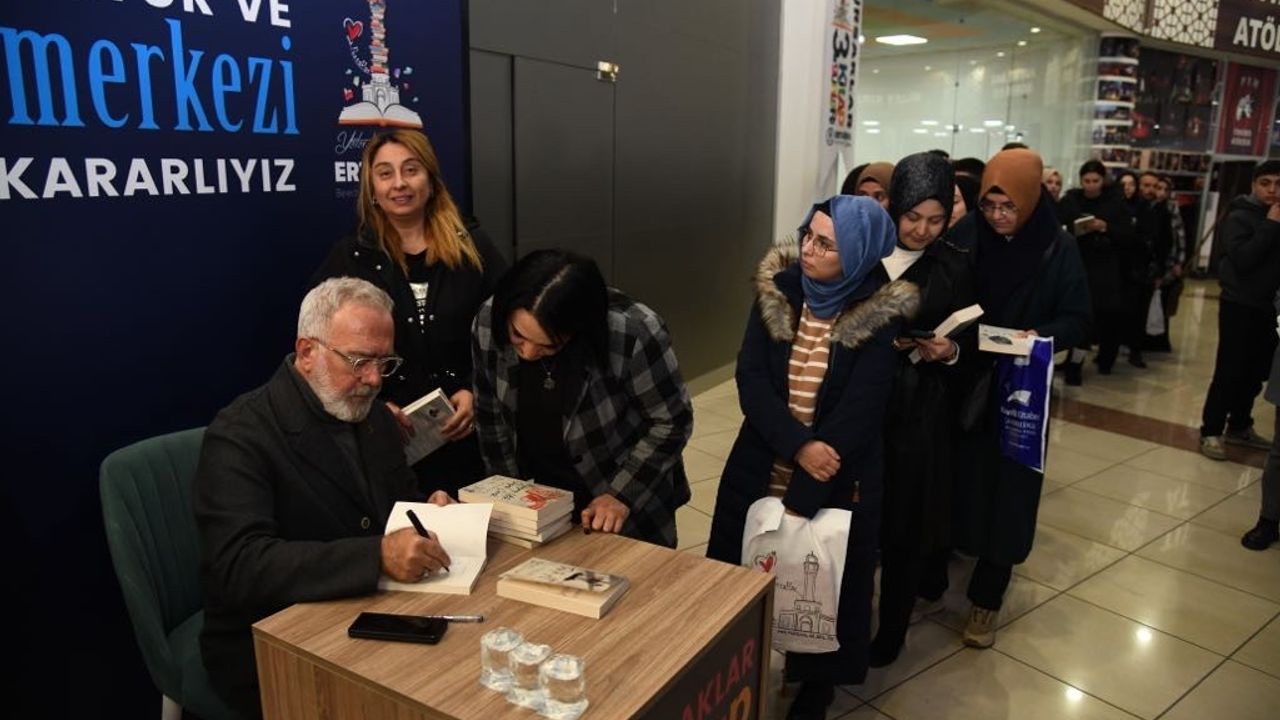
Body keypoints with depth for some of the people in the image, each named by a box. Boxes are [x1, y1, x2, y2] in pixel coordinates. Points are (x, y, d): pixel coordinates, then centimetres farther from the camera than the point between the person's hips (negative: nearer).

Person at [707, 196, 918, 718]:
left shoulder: (880, 314, -13)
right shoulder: (777, 289, -5)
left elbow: (860, 409, -17)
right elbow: (750, 377, -10)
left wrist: (801, 496, -22)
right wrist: (798, 445, -24)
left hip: (836, 483, -2)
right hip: (761, 470, 3)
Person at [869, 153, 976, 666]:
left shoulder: (955, 267, 1)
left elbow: (971, 341, 6)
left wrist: (950, 352, -14)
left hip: (921, 410, 0)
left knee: (904, 521, 5)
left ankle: (891, 634, 23)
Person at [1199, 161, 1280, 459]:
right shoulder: (1239, 217, -6)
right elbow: (1242, 260, -19)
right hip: (1240, 305, -6)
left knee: (1255, 373, 9)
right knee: (1229, 372, -6)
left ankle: (1239, 426, 23)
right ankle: (1210, 432, 0)